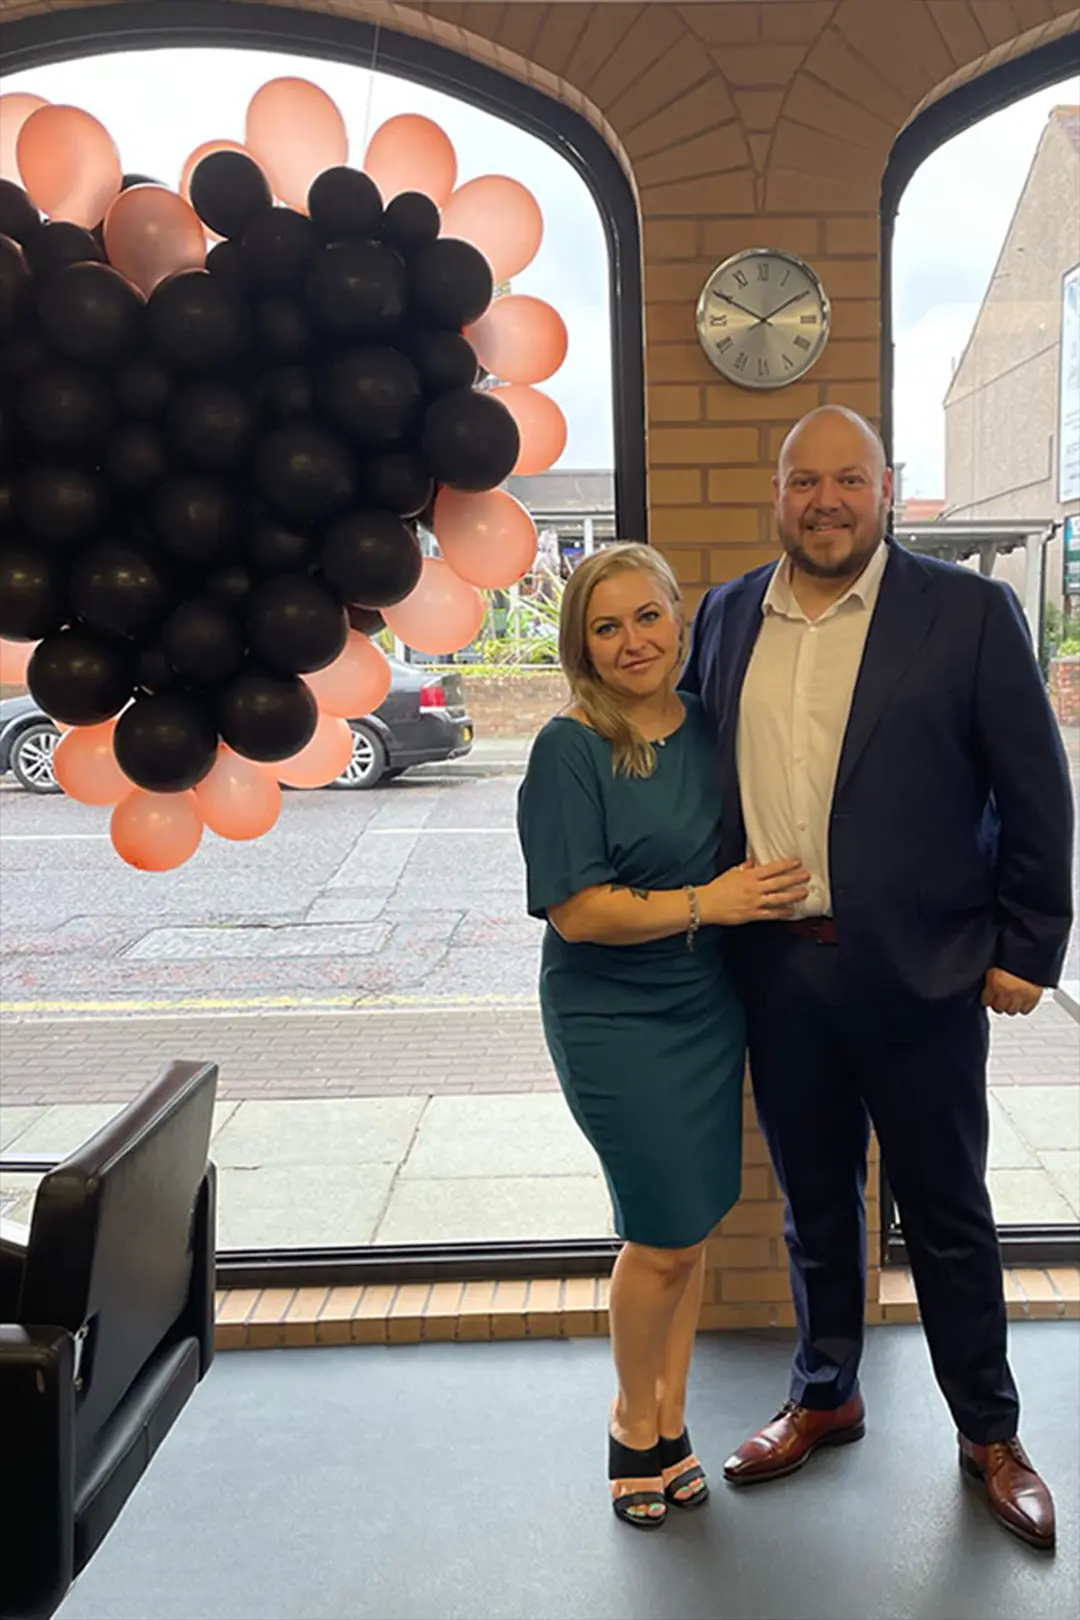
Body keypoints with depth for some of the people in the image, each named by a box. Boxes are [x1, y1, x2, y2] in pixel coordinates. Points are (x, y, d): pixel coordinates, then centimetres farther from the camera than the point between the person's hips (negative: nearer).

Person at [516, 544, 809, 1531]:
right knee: (666, 1236, 3)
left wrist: (772, 886, -3)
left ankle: (669, 1413, 36)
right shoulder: (571, 750, -15)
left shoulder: (711, 726, 2)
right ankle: (636, 1421, 30)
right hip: (616, 1022, -5)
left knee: (692, 1223, 15)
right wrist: (707, 904, -23)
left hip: (710, 1008, 6)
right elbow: (575, 911, -19)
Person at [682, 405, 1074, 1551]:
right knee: (814, 1202, 19)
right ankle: (825, 1397, 40)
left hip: (917, 976, -3)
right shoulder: (728, 616, 5)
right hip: (776, 972, 4)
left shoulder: (969, 612, -6)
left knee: (948, 1214, 13)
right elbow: (696, 763, 13)